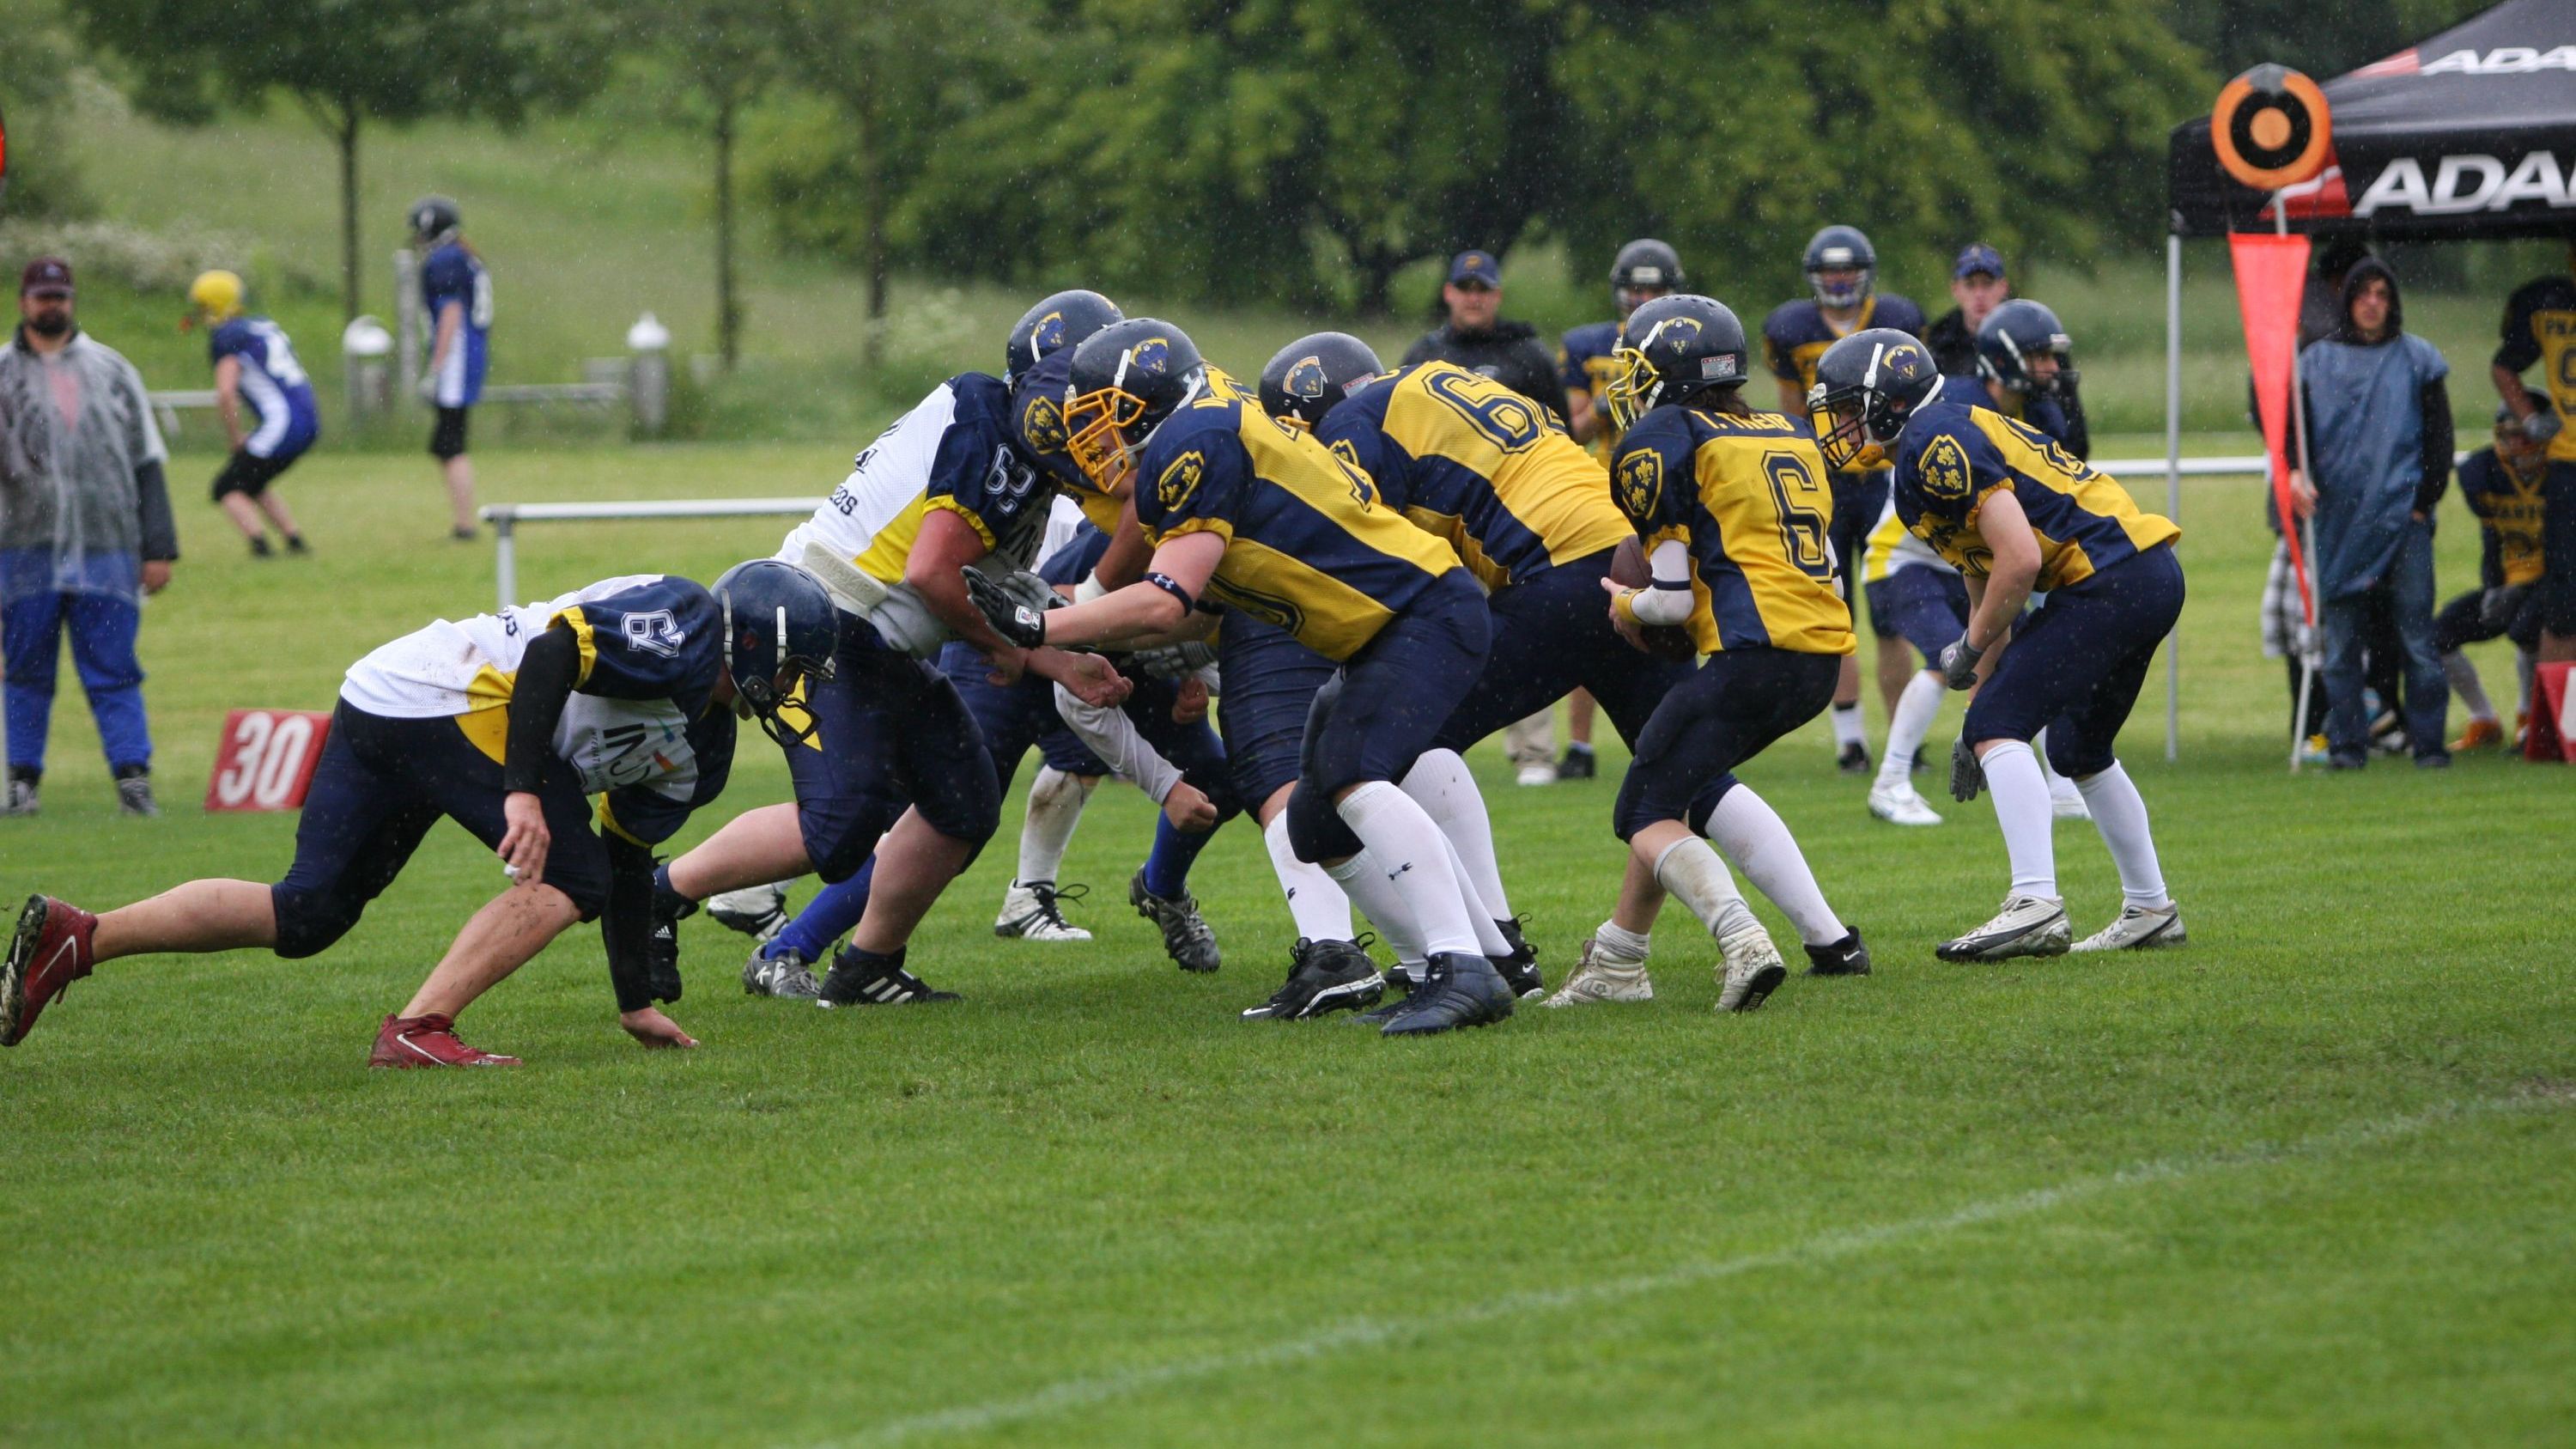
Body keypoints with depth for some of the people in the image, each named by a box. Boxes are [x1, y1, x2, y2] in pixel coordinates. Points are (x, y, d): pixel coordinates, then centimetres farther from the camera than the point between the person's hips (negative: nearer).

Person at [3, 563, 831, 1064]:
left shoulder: (699, 750, 21)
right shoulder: (686, 625, -9)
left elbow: (628, 860, 28)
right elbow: (555, 650, -22)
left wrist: (637, 1003, 28)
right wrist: (524, 793, -30)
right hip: (440, 698, -9)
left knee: (305, 917, 8)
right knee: (568, 881, -12)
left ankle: (72, 940, 8)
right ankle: (418, 1030, -22)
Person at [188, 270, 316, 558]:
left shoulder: (226, 337, -7)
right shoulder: (265, 326, 20)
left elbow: (225, 394, -18)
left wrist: (235, 438, -3)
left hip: (282, 423, -8)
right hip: (310, 421, 8)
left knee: (228, 488, 2)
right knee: (253, 485, 25)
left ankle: (259, 543, -15)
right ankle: (295, 541, 19)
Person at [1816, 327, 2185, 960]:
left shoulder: (1936, 444, -12)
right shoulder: (1950, 439, 20)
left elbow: (2020, 559, -20)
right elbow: (1986, 589, 26)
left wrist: (1971, 649, -7)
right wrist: (1980, 698, 25)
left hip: (2112, 580, -10)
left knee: (2002, 726, -13)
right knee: (2079, 750, 23)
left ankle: (2036, 904, -22)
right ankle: (2149, 909, 33)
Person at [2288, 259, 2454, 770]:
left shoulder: (2417, 358, 9)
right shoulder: (2317, 360, 11)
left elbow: (2439, 436, 8)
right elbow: (2292, 423, 7)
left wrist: (2423, 500, -2)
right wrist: (2295, 471, -14)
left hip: (2404, 517, -1)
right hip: (2339, 518, 1)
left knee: (2417, 636, -4)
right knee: (2340, 640, -1)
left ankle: (2428, 742, 0)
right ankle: (2346, 742, 4)